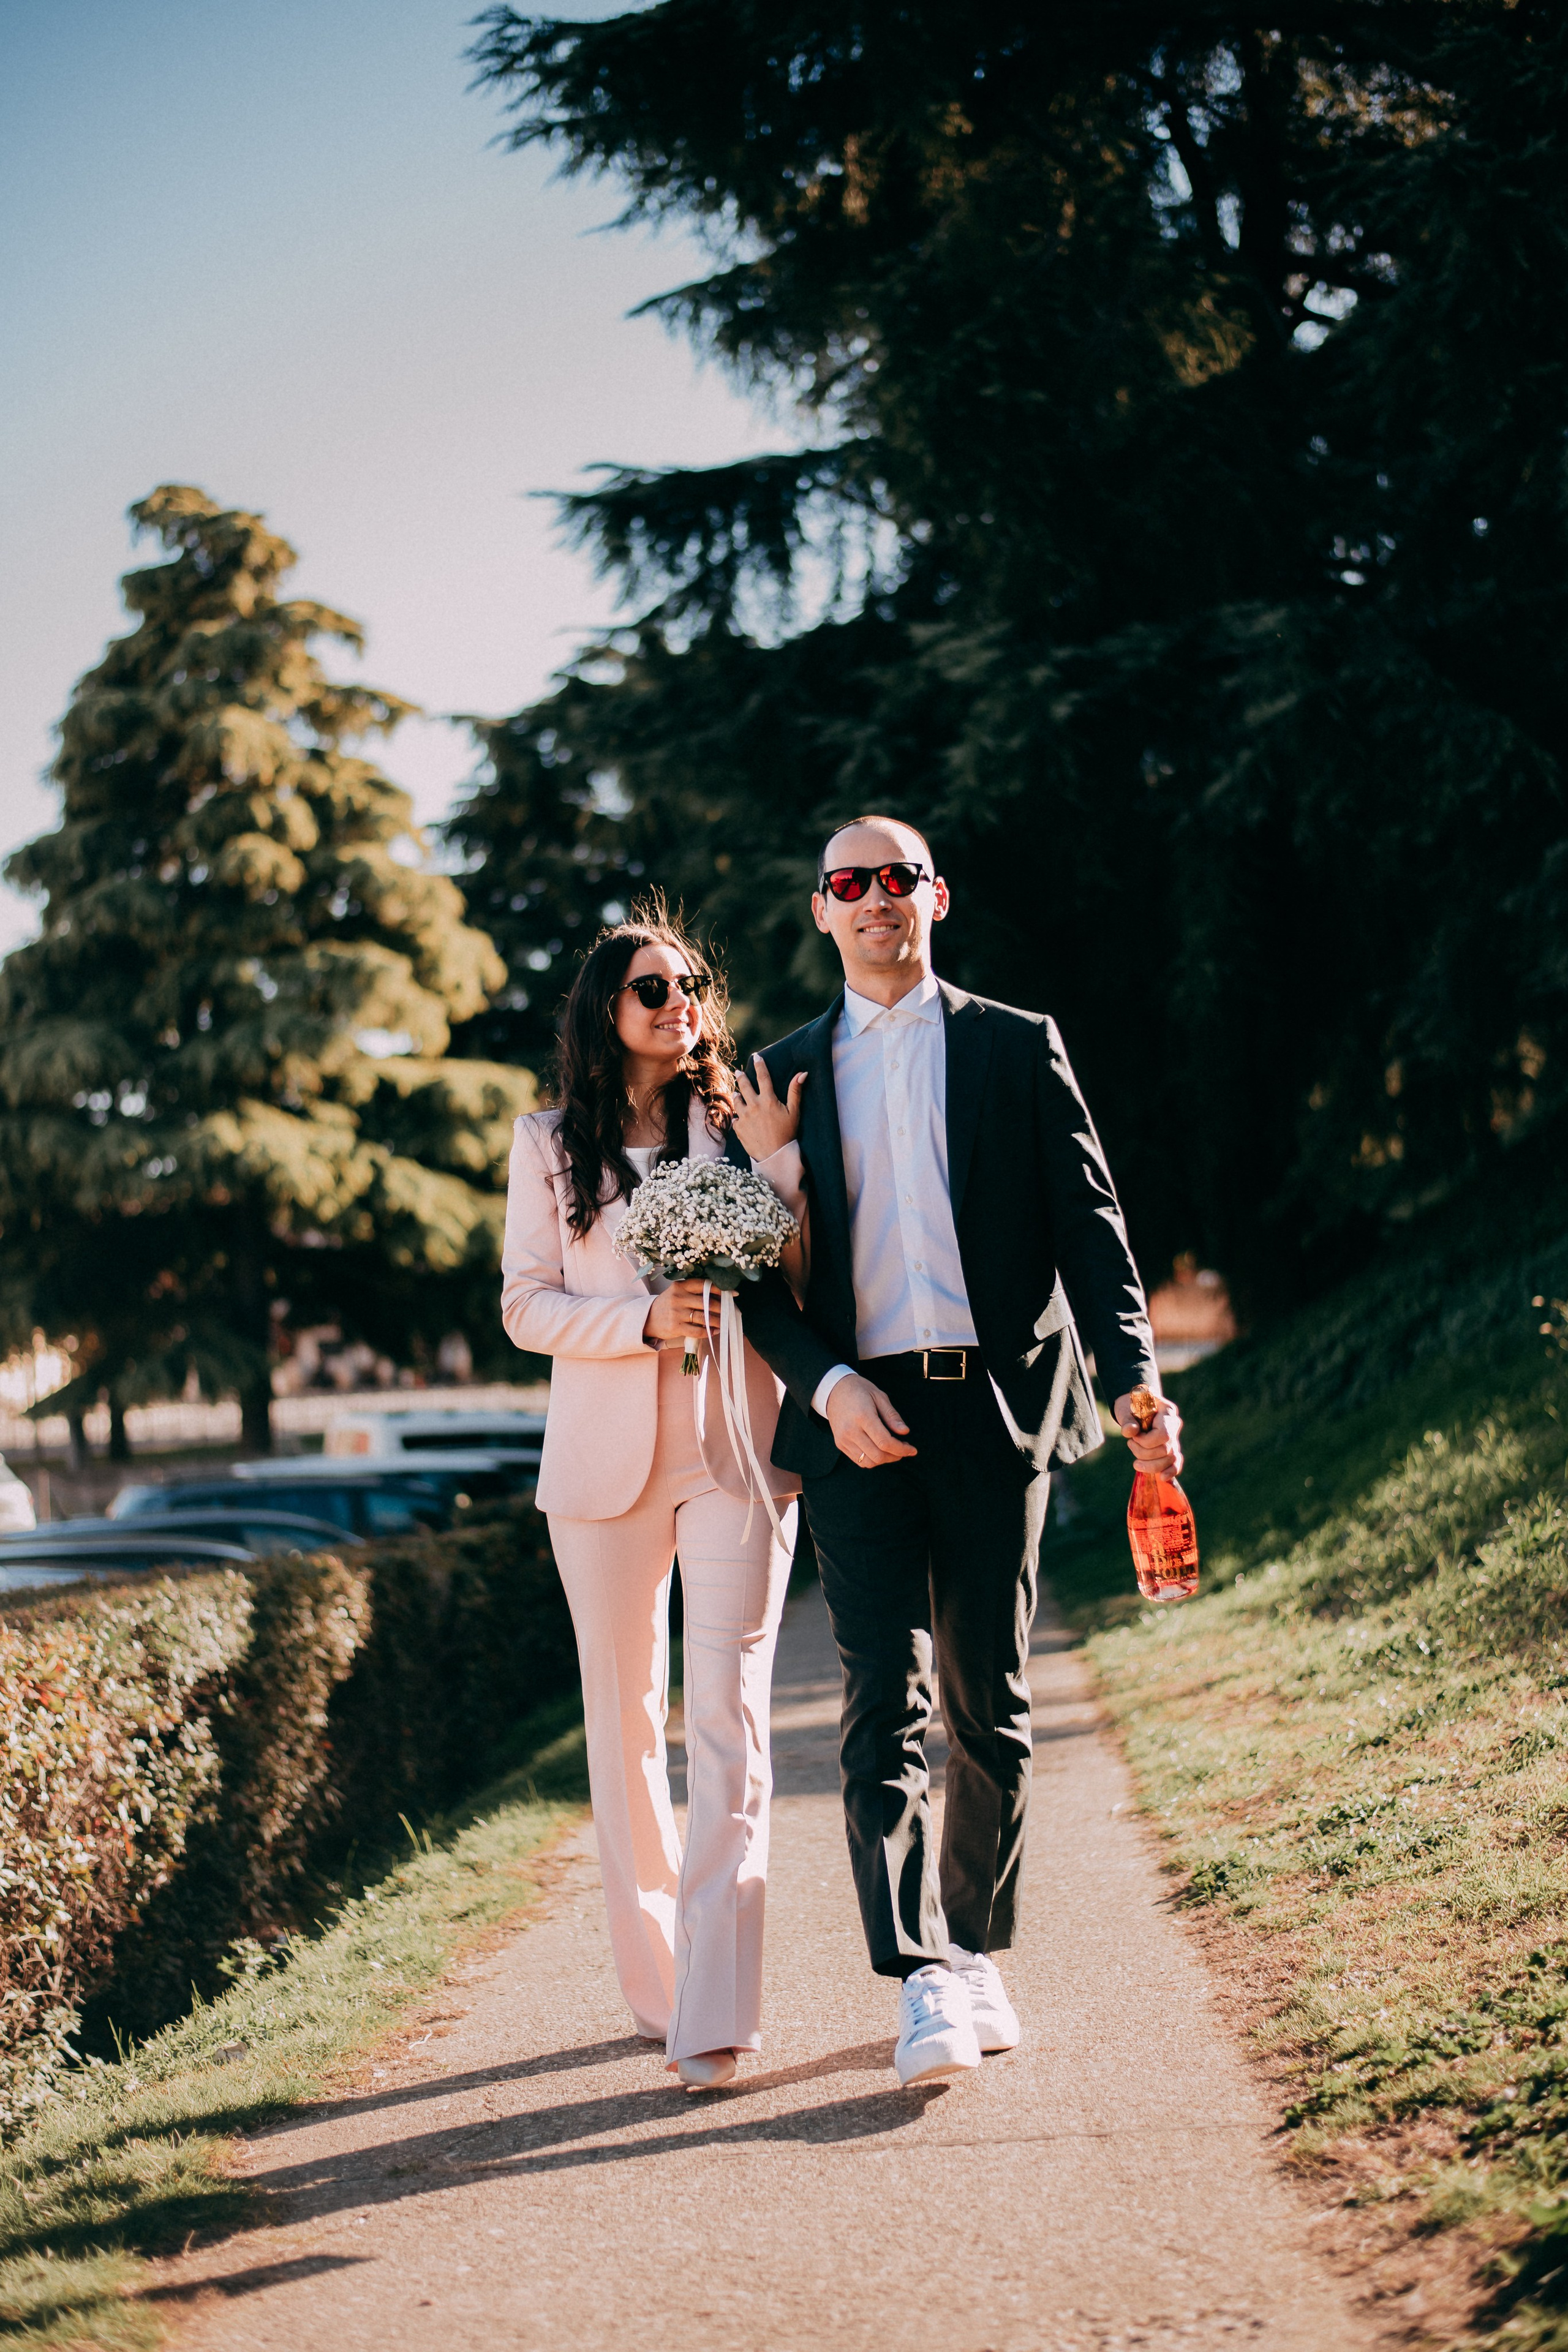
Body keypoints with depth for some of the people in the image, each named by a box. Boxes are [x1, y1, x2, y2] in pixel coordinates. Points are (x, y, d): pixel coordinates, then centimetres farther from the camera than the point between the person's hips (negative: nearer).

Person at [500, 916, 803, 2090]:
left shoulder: (737, 1127, 8)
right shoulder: (550, 1143, 8)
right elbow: (525, 1305, 3)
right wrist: (645, 1320, -13)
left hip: (737, 1450, -1)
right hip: (605, 1458, 1)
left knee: (729, 1716, -9)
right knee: (625, 1715, 8)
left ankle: (713, 2016, -13)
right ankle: (654, 1979, 21)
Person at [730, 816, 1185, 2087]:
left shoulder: (1018, 1048, 9)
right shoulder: (787, 1073, 12)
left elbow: (1089, 1222, 4)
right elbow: (764, 1273, 8)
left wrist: (1135, 1381, -9)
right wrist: (830, 1387, -9)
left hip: (999, 1408, 0)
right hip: (859, 1414, 0)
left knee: (991, 1700, 5)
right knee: (885, 1704, -8)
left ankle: (978, 1954, 18)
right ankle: (922, 1982, -11)